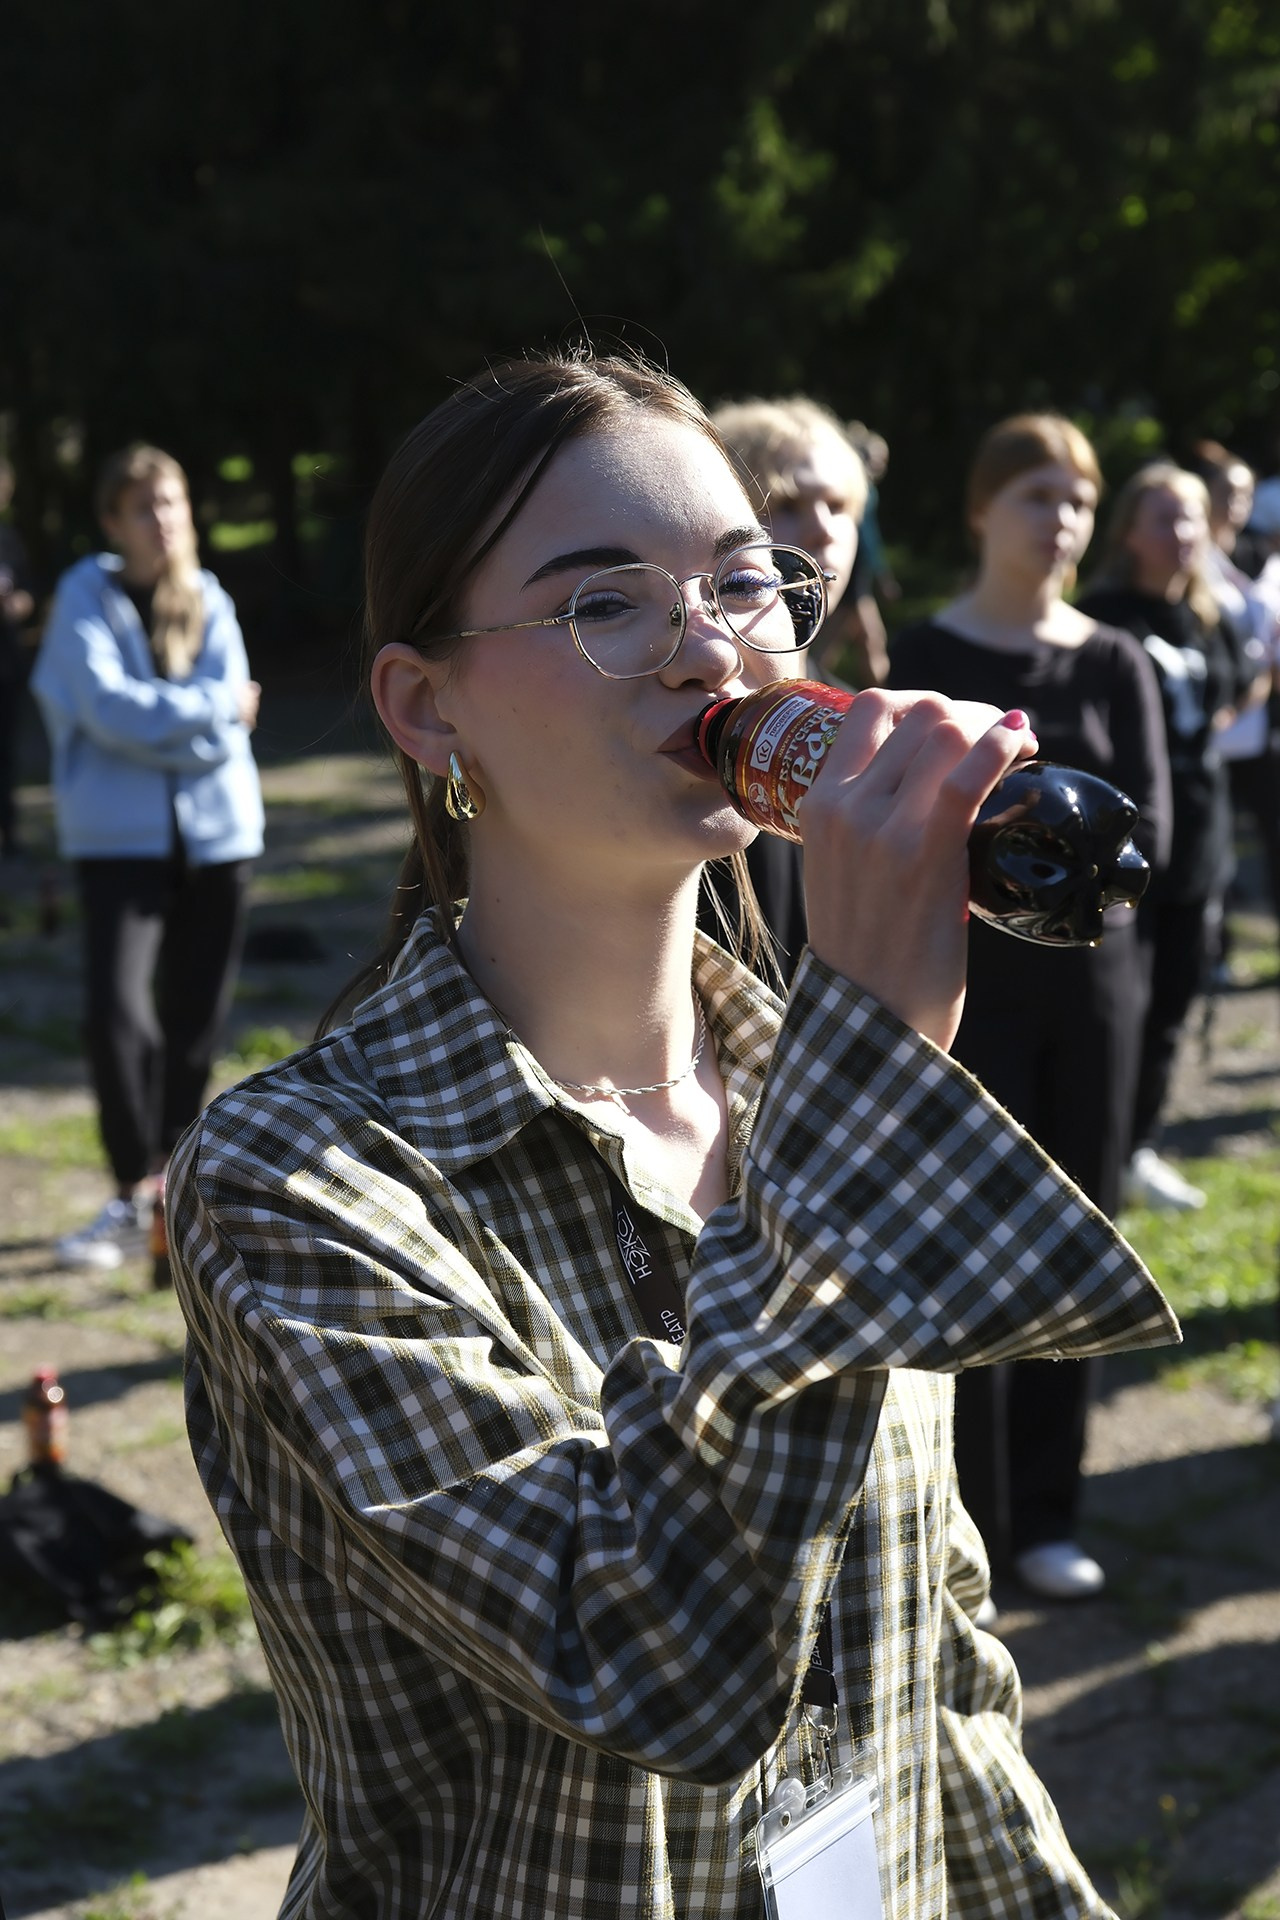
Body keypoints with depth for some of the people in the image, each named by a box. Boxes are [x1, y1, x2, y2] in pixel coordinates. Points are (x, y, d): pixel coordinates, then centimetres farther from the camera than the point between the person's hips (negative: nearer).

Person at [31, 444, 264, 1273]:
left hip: (215, 832, 3)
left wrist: (151, 721, -14)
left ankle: (172, 1183, 25)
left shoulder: (209, 600, 5)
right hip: (119, 837, -3)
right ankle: (135, 1197, -4)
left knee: (195, 1020, 8)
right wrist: (209, 709, -9)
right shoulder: (87, 595, -2)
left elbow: (230, 733, -4)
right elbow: (108, 707, -15)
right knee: (116, 1011, -17)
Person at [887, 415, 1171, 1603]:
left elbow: (1144, 836, -5)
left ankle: (1046, 1514, 18)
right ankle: (968, 1520, 9)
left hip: (1090, 983, 3)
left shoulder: (1115, 664, 6)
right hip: (966, 986, -3)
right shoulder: (925, 660, -2)